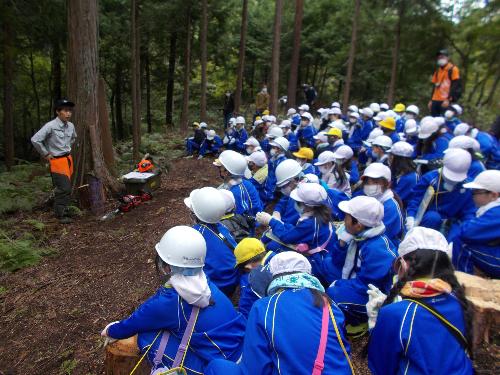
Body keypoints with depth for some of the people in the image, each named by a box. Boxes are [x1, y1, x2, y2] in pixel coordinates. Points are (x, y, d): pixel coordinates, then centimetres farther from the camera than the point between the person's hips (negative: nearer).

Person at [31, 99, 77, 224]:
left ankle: (63, 210, 28)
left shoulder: (71, 126, 3)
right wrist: (46, 154, -11)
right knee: (64, 188, -10)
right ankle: (61, 215, 1)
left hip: (68, 159, 7)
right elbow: (35, 139, -19)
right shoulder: (50, 126, -18)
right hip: (57, 161, -7)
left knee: (66, 187, 13)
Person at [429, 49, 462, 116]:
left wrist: (448, 99, -17)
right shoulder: (437, 71, 19)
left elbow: (454, 87, -8)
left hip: (445, 101, -7)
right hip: (435, 100, 7)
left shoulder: (453, 69, -1)